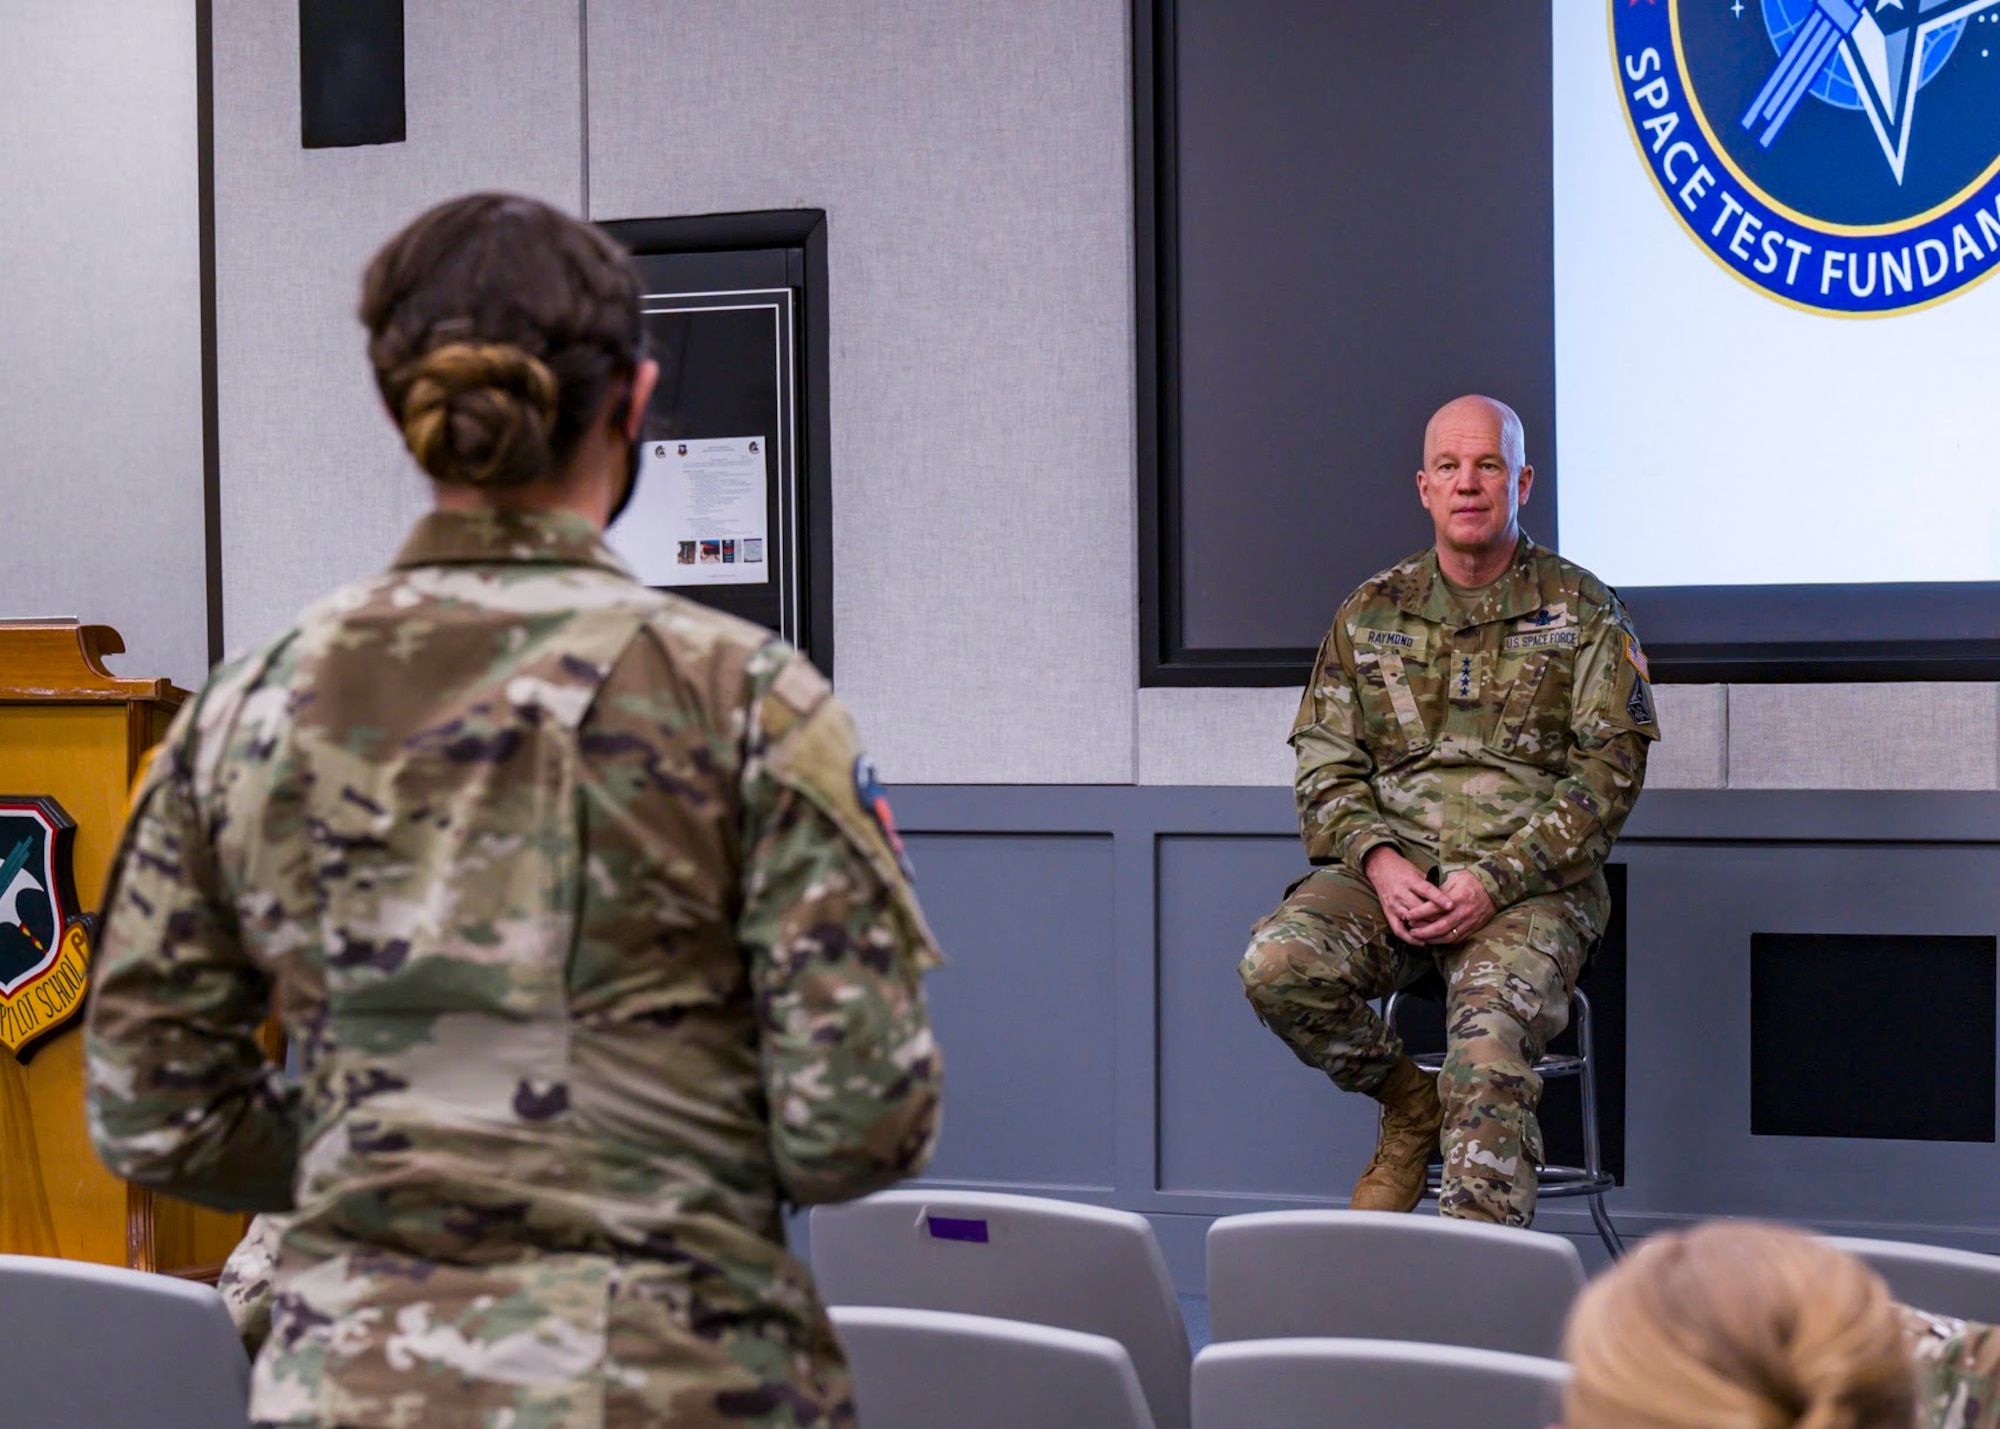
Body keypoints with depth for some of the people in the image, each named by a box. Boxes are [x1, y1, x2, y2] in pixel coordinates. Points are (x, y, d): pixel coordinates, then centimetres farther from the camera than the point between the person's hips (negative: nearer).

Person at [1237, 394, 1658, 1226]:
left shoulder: (1582, 611, 5)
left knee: (1489, 1034, -31)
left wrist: (1495, 878, -14)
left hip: (1530, 883, -3)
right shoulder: (1372, 613, 15)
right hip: (1394, 868, 3)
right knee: (1277, 962, -25)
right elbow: (1326, 761, 12)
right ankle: (1408, 1108, 1)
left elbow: (1610, 767, -2)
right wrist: (1378, 860, -10)